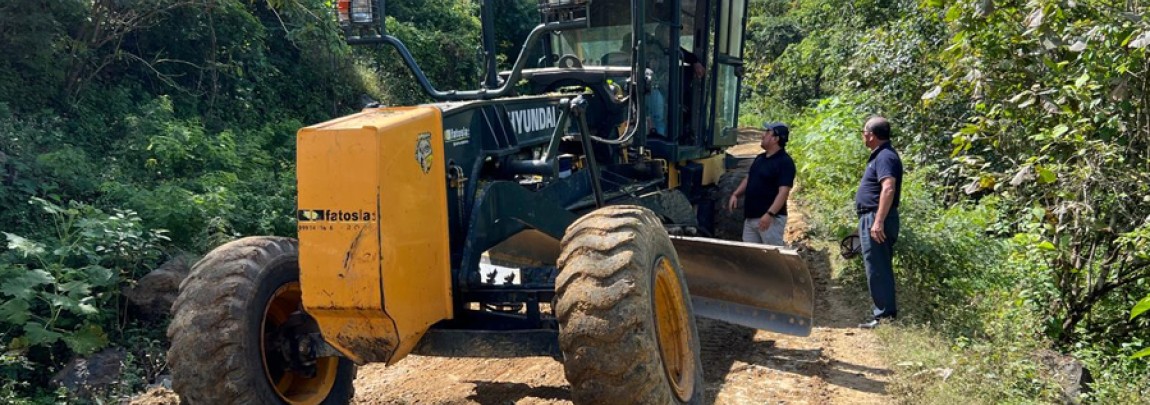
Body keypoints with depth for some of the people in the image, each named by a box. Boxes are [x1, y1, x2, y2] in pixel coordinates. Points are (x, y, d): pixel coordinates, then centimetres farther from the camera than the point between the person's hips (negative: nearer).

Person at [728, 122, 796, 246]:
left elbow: (783, 192, -22)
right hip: (751, 216, 9)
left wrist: (770, 214, -31)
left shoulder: (785, 162, -15)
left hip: (770, 218, -9)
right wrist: (735, 194, 8)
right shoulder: (760, 158, 12)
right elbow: (749, 178, 23)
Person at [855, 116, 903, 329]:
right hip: (873, 219, 11)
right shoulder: (880, 155, 18)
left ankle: (884, 315, -3)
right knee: (879, 268, 14)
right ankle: (885, 311, 21)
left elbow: (888, 189, -28)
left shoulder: (885, 156, -15)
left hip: (876, 220, -11)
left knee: (877, 269, -7)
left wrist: (878, 221, -32)